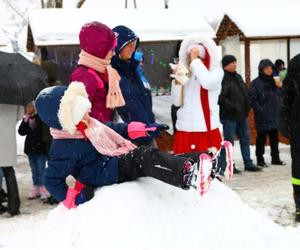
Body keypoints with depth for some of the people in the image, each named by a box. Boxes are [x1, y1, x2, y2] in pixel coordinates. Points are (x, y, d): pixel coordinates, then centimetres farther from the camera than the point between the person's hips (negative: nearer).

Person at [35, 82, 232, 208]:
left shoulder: (88, 124, 10)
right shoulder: (64, 148, -16)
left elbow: (111, 128, 25)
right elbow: (52, 180, -14)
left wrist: (136, 129, 19)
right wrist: (72, 198, -20)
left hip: (116, 159, 10)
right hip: (106, 172, -10)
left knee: (154, 157, -8)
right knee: (145, 158, -31)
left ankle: (210, 164, -20)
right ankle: (188, 177, -54)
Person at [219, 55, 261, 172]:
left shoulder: (238, 76, 13)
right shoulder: (222, 79, -16)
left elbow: (245, 92, 22)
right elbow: (220, 98, -23)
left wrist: (247, 107, 11)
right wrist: (233, 107, -20)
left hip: (242, 115, 9)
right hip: (229, 116, -9)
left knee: (245, 139, 13)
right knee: (229, 141, 0)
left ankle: (248, 164, 23)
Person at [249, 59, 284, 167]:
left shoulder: (273, 81, 13)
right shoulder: (256, 83, -7)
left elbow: (279, 95, 22)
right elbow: (252, 98, -13)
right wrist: (259, 110, -17)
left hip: (274, 115, 6)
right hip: (262, 117, -6)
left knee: (274, 137, 11)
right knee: (261, 138, 1)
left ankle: (275, 158, 20)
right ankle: (260, 159, 10)